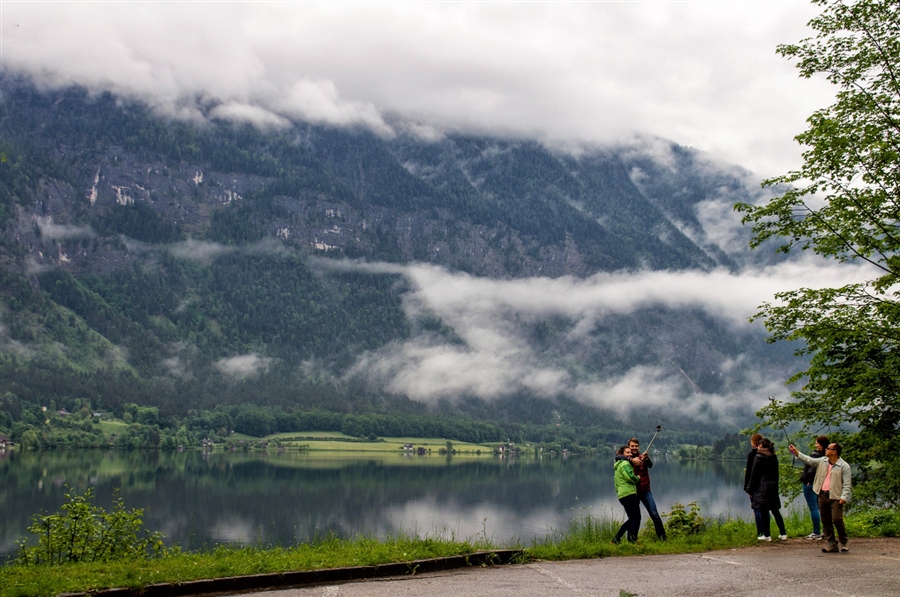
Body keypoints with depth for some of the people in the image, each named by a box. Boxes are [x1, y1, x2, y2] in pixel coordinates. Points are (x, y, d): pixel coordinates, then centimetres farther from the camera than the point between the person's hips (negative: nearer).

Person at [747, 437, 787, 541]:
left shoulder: (759, 457, -9)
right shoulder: (774, 457, 9)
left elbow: (754, 475, -9)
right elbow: (776, 474, 14)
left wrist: (751, 490, -3)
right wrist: (775, 487, 20)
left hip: (762, 488, -7)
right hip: (773, 487, 7)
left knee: (763, 512, -2)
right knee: (775, 511, 13)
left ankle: (766, 535, -1)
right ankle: (783, 533, 14)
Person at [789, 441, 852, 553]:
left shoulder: (844, 466, -6)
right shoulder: (823, 461, 12)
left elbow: (846, 484, -8)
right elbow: (809, 460, 15)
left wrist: (844, 497, -17)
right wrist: (796, 452, 10)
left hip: (835, 497, -6)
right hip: (822, 495, 6)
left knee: (837, 520, -11)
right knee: (825, 521, 7)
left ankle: (842, 542, 8)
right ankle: (832, 544, 13)